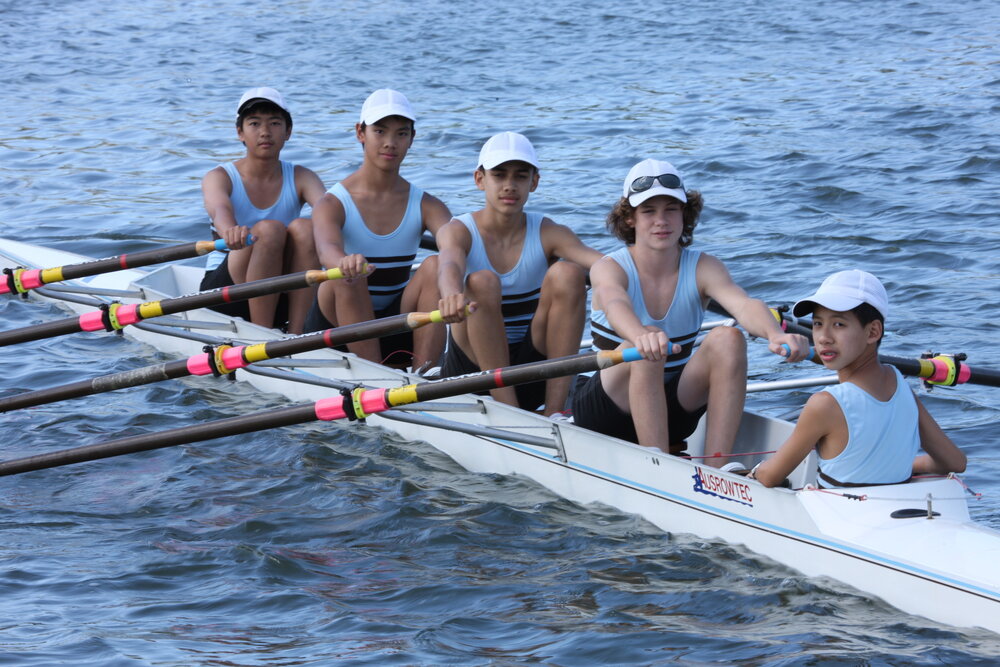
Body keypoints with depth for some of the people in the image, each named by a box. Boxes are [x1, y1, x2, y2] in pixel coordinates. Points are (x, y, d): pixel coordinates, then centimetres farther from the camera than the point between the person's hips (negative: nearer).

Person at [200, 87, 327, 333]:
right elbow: (219, 209, -30)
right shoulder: (220, 177, -5)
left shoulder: (301, 178, 1)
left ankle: (294, 334, -26)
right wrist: (230, 231, -55)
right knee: (269, 229, -29)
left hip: (280, 300, 2)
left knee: (304, 227, -25)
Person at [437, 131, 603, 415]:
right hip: (471, 374, -1)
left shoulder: (548, 234, -1)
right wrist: (452, 295, -55)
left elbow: (588, 255, -23)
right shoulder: (459, 232, -6)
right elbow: (449, 264, -31)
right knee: (482, 283, -27)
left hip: (533, 374, 2)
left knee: (567, 273, -20)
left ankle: (554, 411, -22)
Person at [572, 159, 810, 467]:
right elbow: (615, 305, -38)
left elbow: (744, 305, -27)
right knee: (647, 348, -33)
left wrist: (775, 334, -51)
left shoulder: (703, 268, -5)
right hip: (607, 413, -3)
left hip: (669, 413, 3)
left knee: (727, 339, -23)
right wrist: (641, 336, -63)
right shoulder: (609, 268, -12)